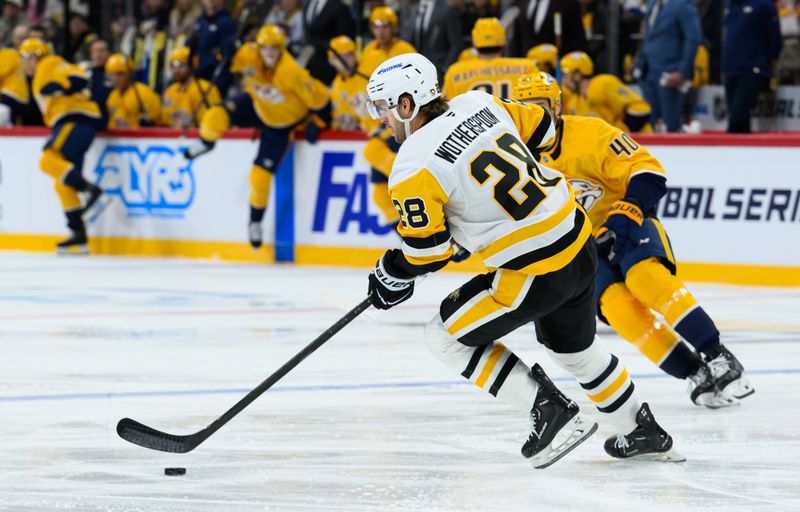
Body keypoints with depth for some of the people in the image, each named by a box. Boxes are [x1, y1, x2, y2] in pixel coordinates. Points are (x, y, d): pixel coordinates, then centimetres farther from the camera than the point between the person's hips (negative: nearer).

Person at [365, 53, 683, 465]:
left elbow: (426, 249, -10)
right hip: (580, 245, 8)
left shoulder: (413, 168, -16)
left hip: (536, 272, -8)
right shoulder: (477, 104, 3)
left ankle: (550, 412, 4)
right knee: (573, 345, 31)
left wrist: (391, 276, 10)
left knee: (446, 335, 7)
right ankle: (642, 432, 43)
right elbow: (540, 128, 17)